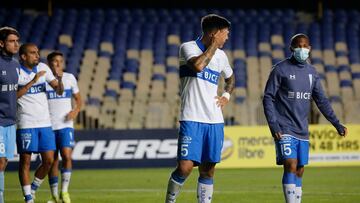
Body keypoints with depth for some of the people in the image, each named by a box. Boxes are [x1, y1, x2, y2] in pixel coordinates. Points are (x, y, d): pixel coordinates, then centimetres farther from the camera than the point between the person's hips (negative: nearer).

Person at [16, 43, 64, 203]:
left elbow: (59, 91, 8)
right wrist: (33, 81, -21)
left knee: (48, 160, 3)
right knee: (25, 160, -1)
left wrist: (59, 80, -14)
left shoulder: (43, 68, 7)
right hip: (26, 124, -5)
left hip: (45, 123, 5)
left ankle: (33, 188, 22)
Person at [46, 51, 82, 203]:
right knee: (53, 160, 5)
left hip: (65, 125, 0)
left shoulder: (70, 78, 6)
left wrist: (76, 110, -4)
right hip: (48, 126, 0)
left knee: (66, 156, -17)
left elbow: (78, 99, 15)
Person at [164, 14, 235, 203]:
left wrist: (226, 95, 16)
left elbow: (230, 77, 34)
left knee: (208, 171, 4)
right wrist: (214, 45, -12)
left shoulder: (220, 55, 15)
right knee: (185, 167, -13)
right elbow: (198, 65, -25)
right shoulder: (188, 47, -3)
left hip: (215, 121, 6)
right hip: (191, 119, -6)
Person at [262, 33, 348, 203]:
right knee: (291, 166, -16)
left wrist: (336, 124, 9)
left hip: (302, 130, 5)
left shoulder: (312, 72, 12)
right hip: (285, 129, -5)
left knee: (299, 171, 5)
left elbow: (321, 101, 16)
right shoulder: (280, 70, -4)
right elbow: (268, 98, -5)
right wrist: (273, 125, -14)